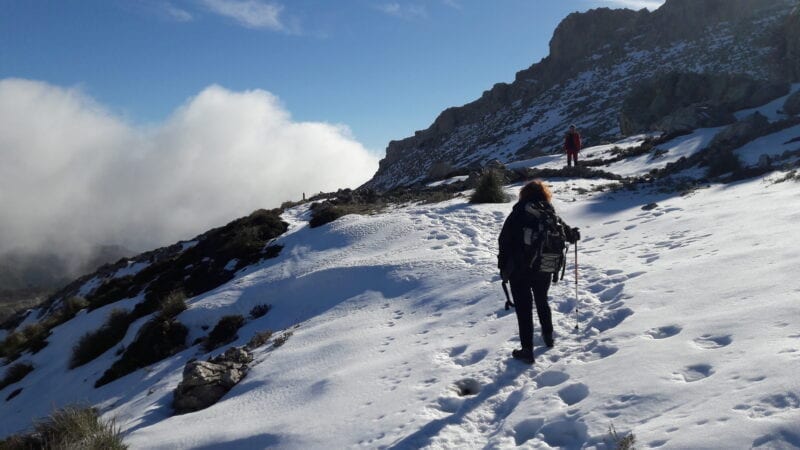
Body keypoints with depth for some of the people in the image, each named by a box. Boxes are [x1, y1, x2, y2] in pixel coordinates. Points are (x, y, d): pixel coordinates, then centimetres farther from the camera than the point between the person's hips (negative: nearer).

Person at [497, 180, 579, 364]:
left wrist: (503, 268, -2)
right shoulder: (552, 215, 0)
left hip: (520, 271, -4)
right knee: (542, 302, 26)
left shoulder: (518, 214, -11)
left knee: (524, 309, 4)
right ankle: (548, 337, 41)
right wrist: (575, 235, 40)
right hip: (545, 270, 4)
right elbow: (568, 233, 15)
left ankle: (527, 350, 6)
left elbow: (504, 241, -12)